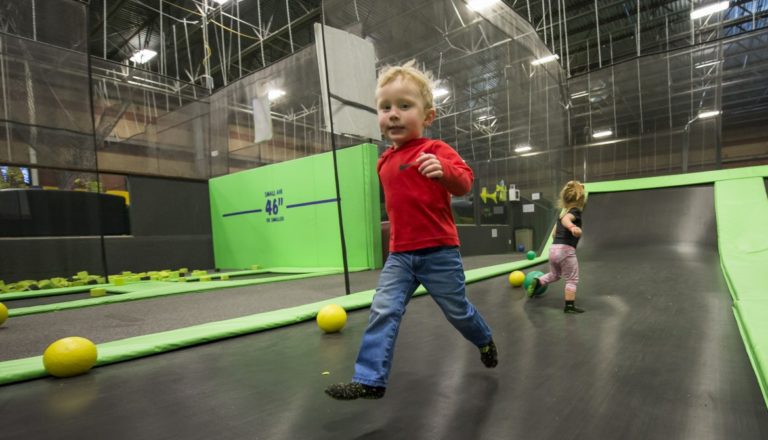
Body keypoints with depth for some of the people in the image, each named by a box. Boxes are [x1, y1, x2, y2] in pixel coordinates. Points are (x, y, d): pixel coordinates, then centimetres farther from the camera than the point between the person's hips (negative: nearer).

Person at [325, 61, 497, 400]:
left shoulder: (434, 150, -11)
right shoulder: (384, 161, 10)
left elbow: (464, 183, -23)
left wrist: (444, 171, -43)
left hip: (438, 251, -5)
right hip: (400, 255, 5)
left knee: (457, 310, 13)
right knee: (383, 311, -5)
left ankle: (485, 341, 44)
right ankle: (370, 380, 4)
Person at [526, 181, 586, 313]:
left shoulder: (563, 211, 17)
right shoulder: (575, 211, -7)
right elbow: (566, 219, -33)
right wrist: (572, 227, -54)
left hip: (553, 248, 7)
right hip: (566, 250, -7)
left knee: (554, 275, 29)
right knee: (572, 279, 7)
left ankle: (537, 282, 10)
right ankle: (570, 305, 8)